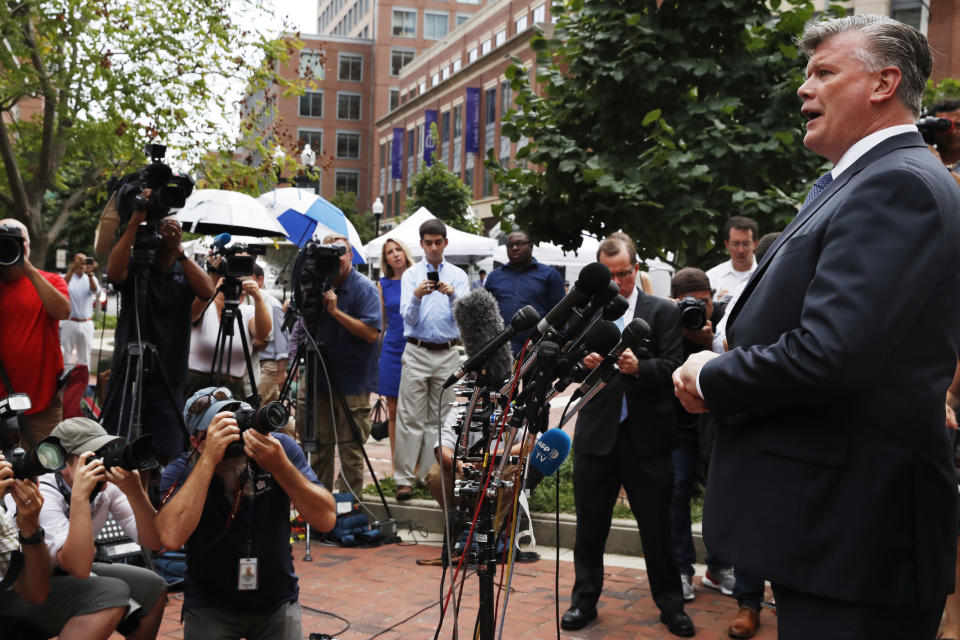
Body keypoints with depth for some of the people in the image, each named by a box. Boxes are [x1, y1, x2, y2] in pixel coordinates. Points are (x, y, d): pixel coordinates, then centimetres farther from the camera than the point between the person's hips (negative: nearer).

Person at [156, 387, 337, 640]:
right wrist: (209, 459, -34)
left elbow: (326, 519, -20)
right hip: (210, 607, -1)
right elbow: (171, 537, -33)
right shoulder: (181, 471, -14)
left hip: (278, 602, 1)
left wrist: (280, 465, -33)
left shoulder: (280, 447, -12)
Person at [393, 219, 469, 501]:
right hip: (417, 352, -1)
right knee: (411, 417, -4)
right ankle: (404, 478, -2)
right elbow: (408, 318, -4)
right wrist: (416, 297, -23)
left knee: (439, 418, 5)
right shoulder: (411, 275, 6)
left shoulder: (458, 275, 9)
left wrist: (452, 295, -21)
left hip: (448, 353, 1)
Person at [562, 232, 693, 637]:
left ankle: (670, 604, 21)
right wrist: (583, 362, -17)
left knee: (657, 526, 6)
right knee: (590, 523, 10)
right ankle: (584, 600, 24)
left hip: (646, 436, -2)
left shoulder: (664, 312, 2)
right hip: (596, 432, 2)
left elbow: (673, 368, -6)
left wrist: (639, 367, -24)